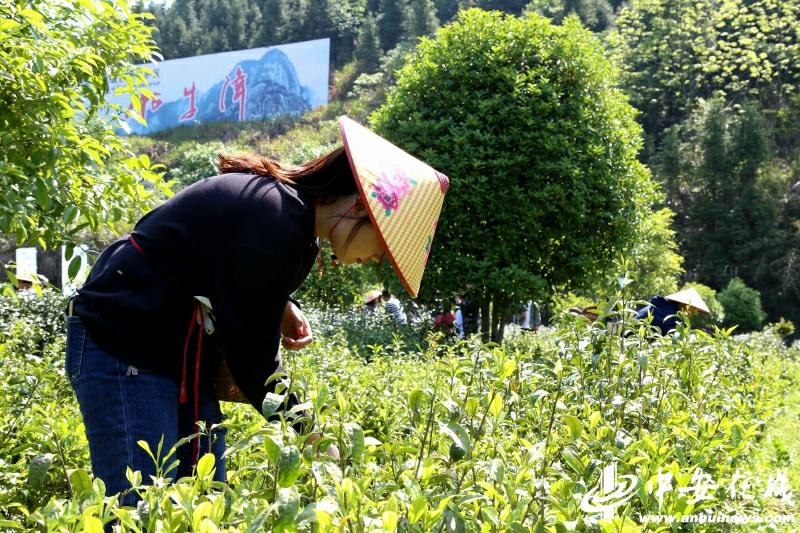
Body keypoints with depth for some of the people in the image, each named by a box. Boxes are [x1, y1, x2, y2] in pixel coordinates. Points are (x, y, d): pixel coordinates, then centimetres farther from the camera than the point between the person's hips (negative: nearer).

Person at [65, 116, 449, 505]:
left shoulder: (291, 204, 4)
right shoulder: (276, 223, -25)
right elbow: (250, 344, -19)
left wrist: (281, 307, -3)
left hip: (182, 352, 10)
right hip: (122, 344, -10)